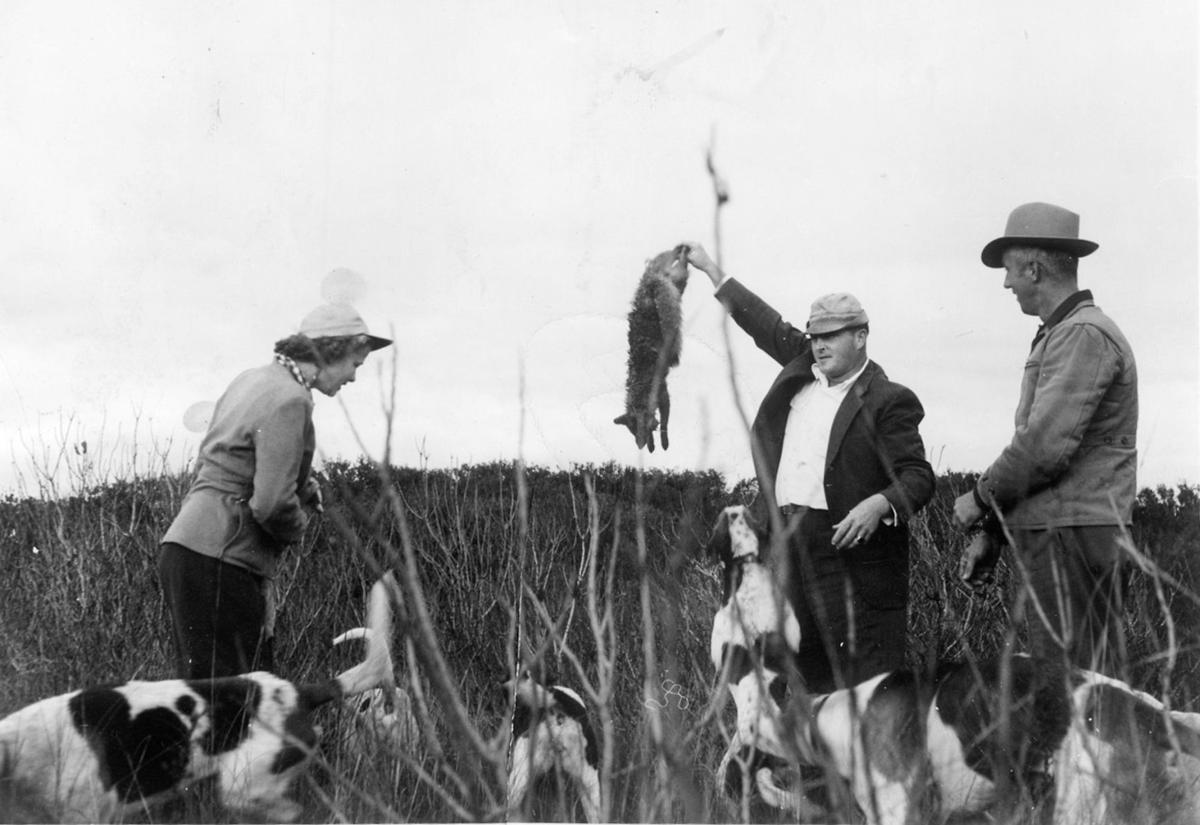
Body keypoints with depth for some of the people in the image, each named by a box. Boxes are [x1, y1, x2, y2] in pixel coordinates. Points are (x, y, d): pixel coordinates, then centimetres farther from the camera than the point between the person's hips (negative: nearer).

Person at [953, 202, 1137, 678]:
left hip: (1073, 537, -10)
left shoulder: (1084, 335, -12)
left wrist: (980, 500, -7)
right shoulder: (1057, 337, 20)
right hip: (1048, 536, 10)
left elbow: (1046, 444, -21)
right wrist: (993, 533, 21)